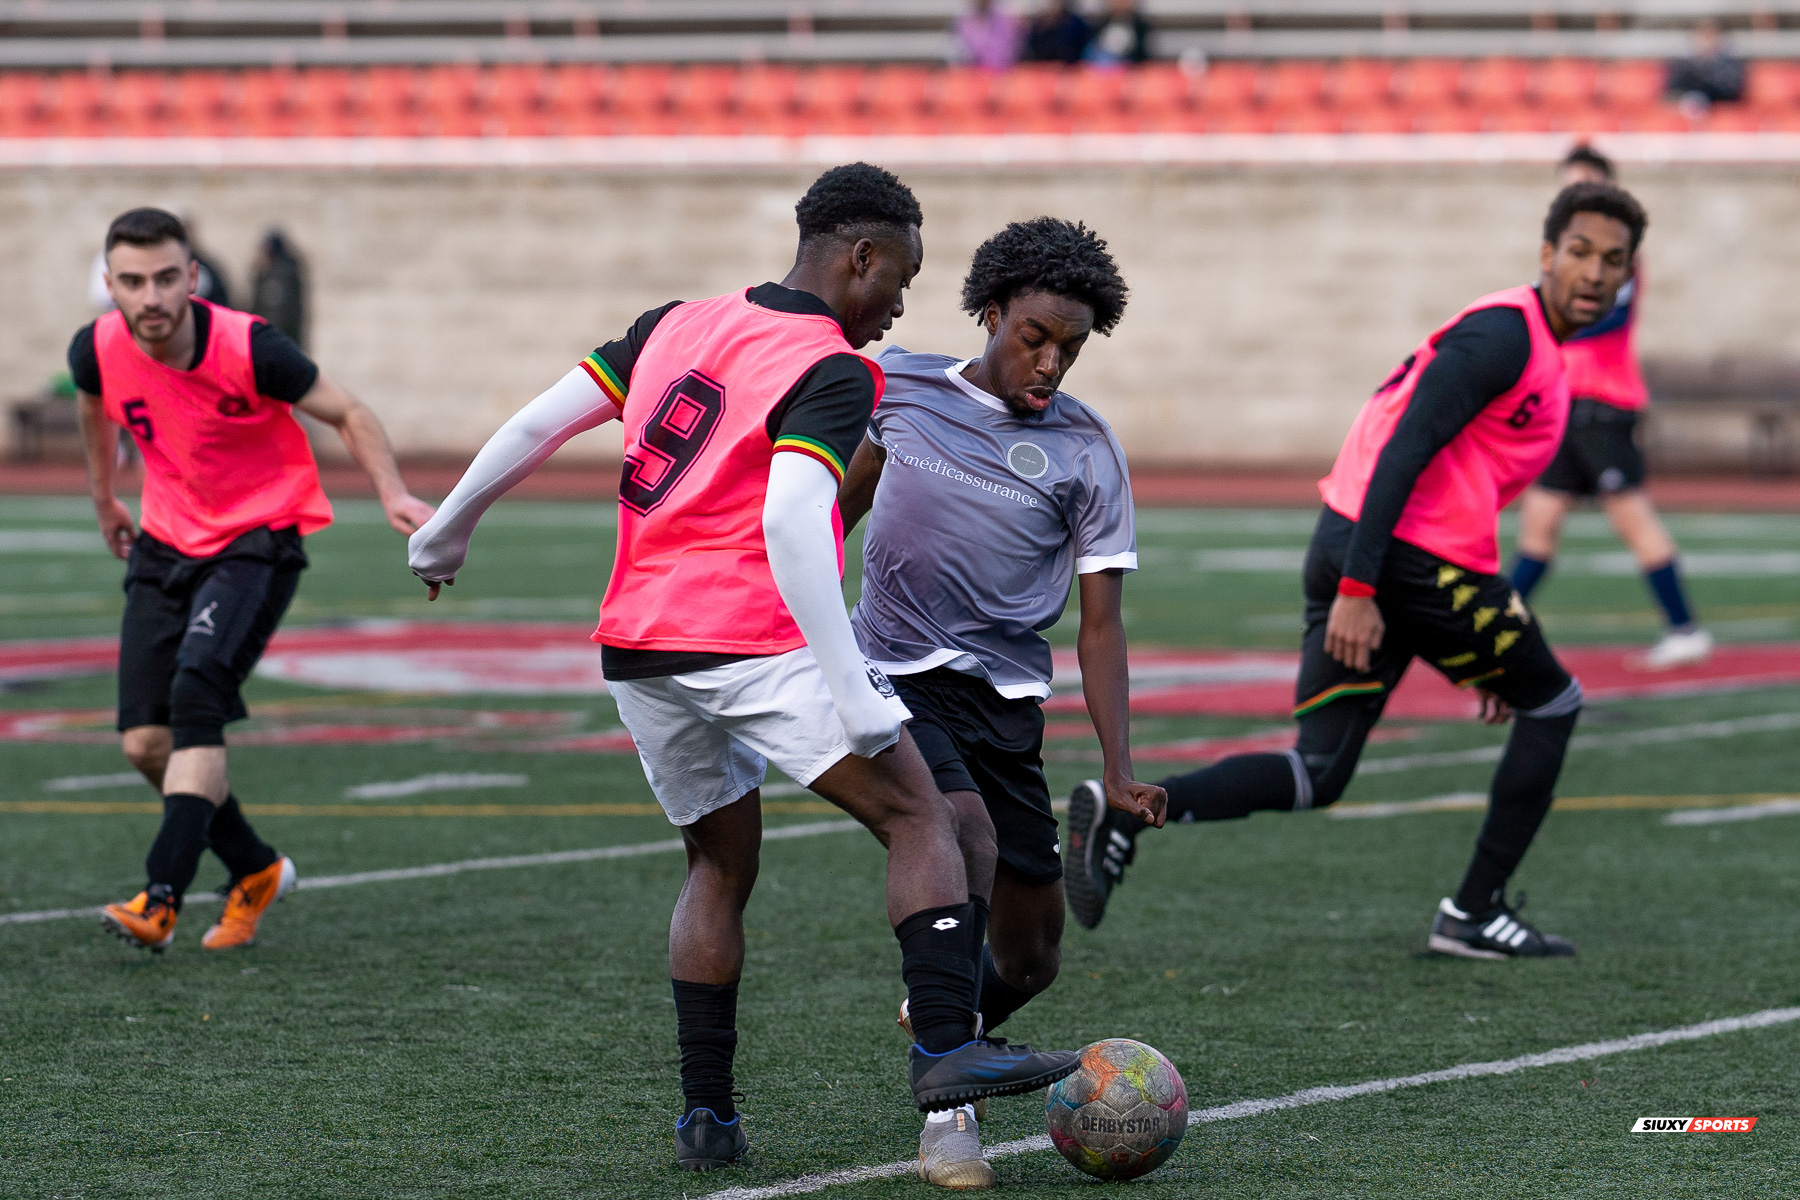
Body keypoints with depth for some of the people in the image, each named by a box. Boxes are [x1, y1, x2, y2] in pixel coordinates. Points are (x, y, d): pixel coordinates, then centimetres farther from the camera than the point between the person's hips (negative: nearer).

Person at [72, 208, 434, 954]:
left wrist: (393, 494, -22)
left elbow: (347, 414, -9)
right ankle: (255, 871, 21)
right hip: (166, 543, 5)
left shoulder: (247, 349, -22)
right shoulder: (98, 351, -11)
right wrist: (103, 499, 28)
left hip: (259, 540, -5)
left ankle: (161, 898, -31)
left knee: (196, 692, -26)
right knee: (144, 741, -3)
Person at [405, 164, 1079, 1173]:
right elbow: (791, 522, -22)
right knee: (921, 822, -1)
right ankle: (947, 1048, -17)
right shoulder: (831, 373, -8)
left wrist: (447, 531, 28)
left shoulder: (678, 324, 13)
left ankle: (706, 1112, 13)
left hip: (636, 652, 7)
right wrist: (852, 690, -26)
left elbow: (538, 424, 14)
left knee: (721, 867, 20)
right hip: (757, 640, -7)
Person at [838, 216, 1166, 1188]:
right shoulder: (901, 389, 2)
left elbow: (1099, 622, -1)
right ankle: (947, 1111, -27)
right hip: (889, 678, -2)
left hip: (1004, 702, 2)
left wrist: (1117, 770, -10)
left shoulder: (1086, 451, 0)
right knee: (964, 836, -31)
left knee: (1028, 962, 4)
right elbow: (844, 503, 21)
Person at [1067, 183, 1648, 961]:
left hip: (1347, 551, 9)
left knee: (1317, 777, 5)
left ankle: (1126, 813, -11)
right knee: (1552, 706, 11)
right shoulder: (1503, 335, -9)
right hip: (1414, 563, -9)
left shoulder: (1540, 358, 23)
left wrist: (1488, 651, 29)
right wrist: (1359, 589, -25)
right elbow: (1403, 453, -18)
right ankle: (1474, 914, 14)